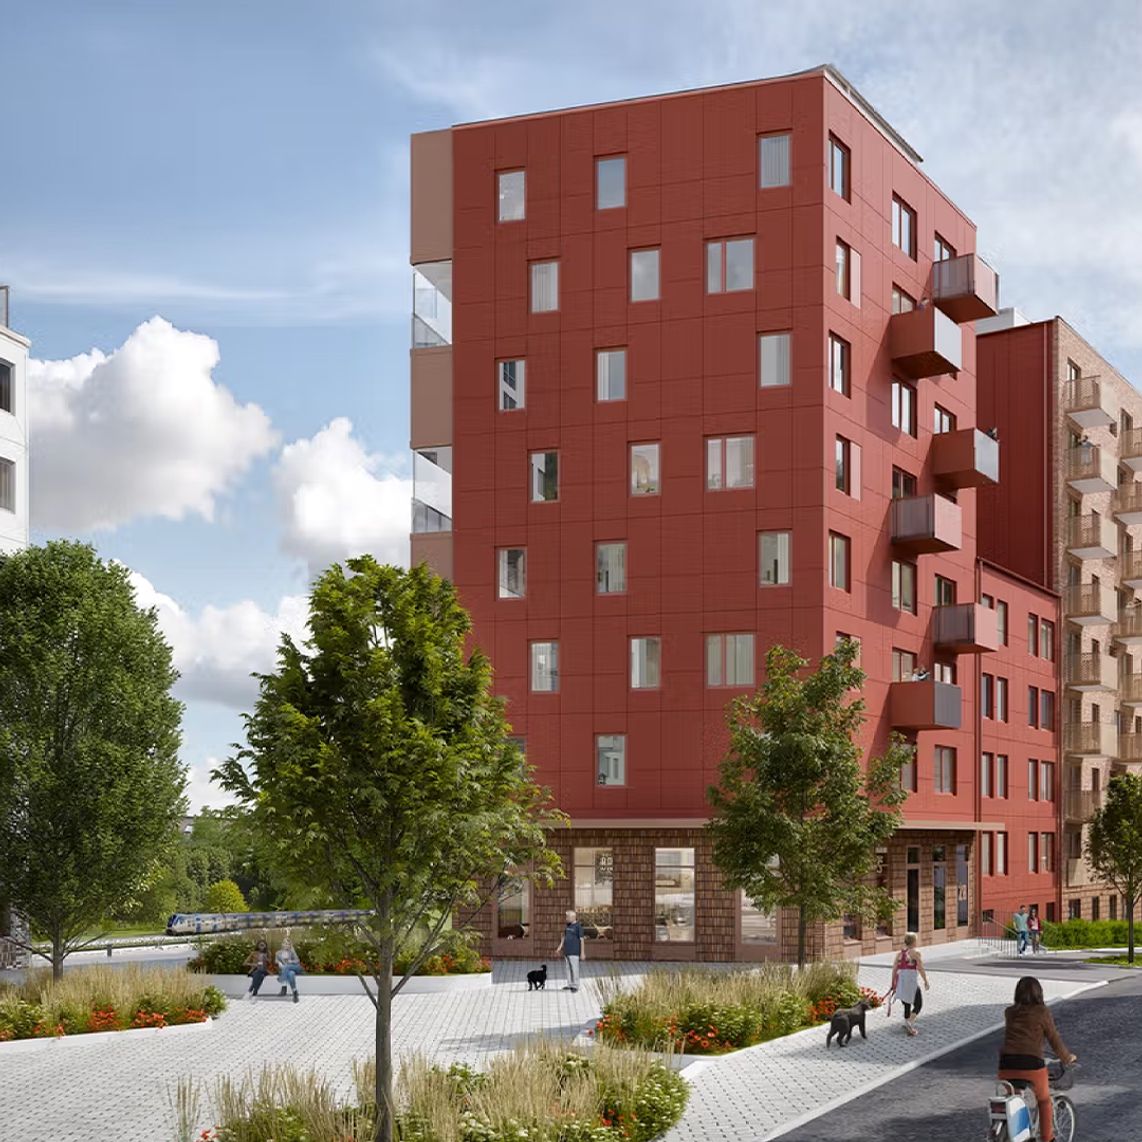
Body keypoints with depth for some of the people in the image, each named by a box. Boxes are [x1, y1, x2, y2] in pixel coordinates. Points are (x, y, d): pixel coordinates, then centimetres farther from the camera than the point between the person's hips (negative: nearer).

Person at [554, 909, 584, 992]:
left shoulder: (578, 926, -9)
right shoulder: (567, 925, 12)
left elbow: (581, 939, -9)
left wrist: (582, 952, -11)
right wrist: (560, 947, 16)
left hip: (574, 951, -7)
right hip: (567, 951, 7)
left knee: (574, 968, -5)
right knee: (568, 968, 11)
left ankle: (575, 986, 1)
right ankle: (570, 984, 18)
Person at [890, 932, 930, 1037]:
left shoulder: (900, 953, 12)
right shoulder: (915, 953, -6)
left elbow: (894, 969, 12)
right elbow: (921, 969, -11)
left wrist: (893, 983, 19)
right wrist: (926, 982, -3)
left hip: (900, 981, 6)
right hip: (911, 981, -6)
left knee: (907, 1005, 18)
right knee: (918, 1004, 3)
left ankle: (908, 1026, 23)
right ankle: (910, 1023, -15)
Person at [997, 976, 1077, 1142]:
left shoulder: (1009, 1013, 15)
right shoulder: (1042, 1012, 4)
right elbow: (1054, 1039, 10)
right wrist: (1068, 1058, 27)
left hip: (1007, 1064, 3)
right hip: (1031, 1063, -3)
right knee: (1044, 1101, 21)